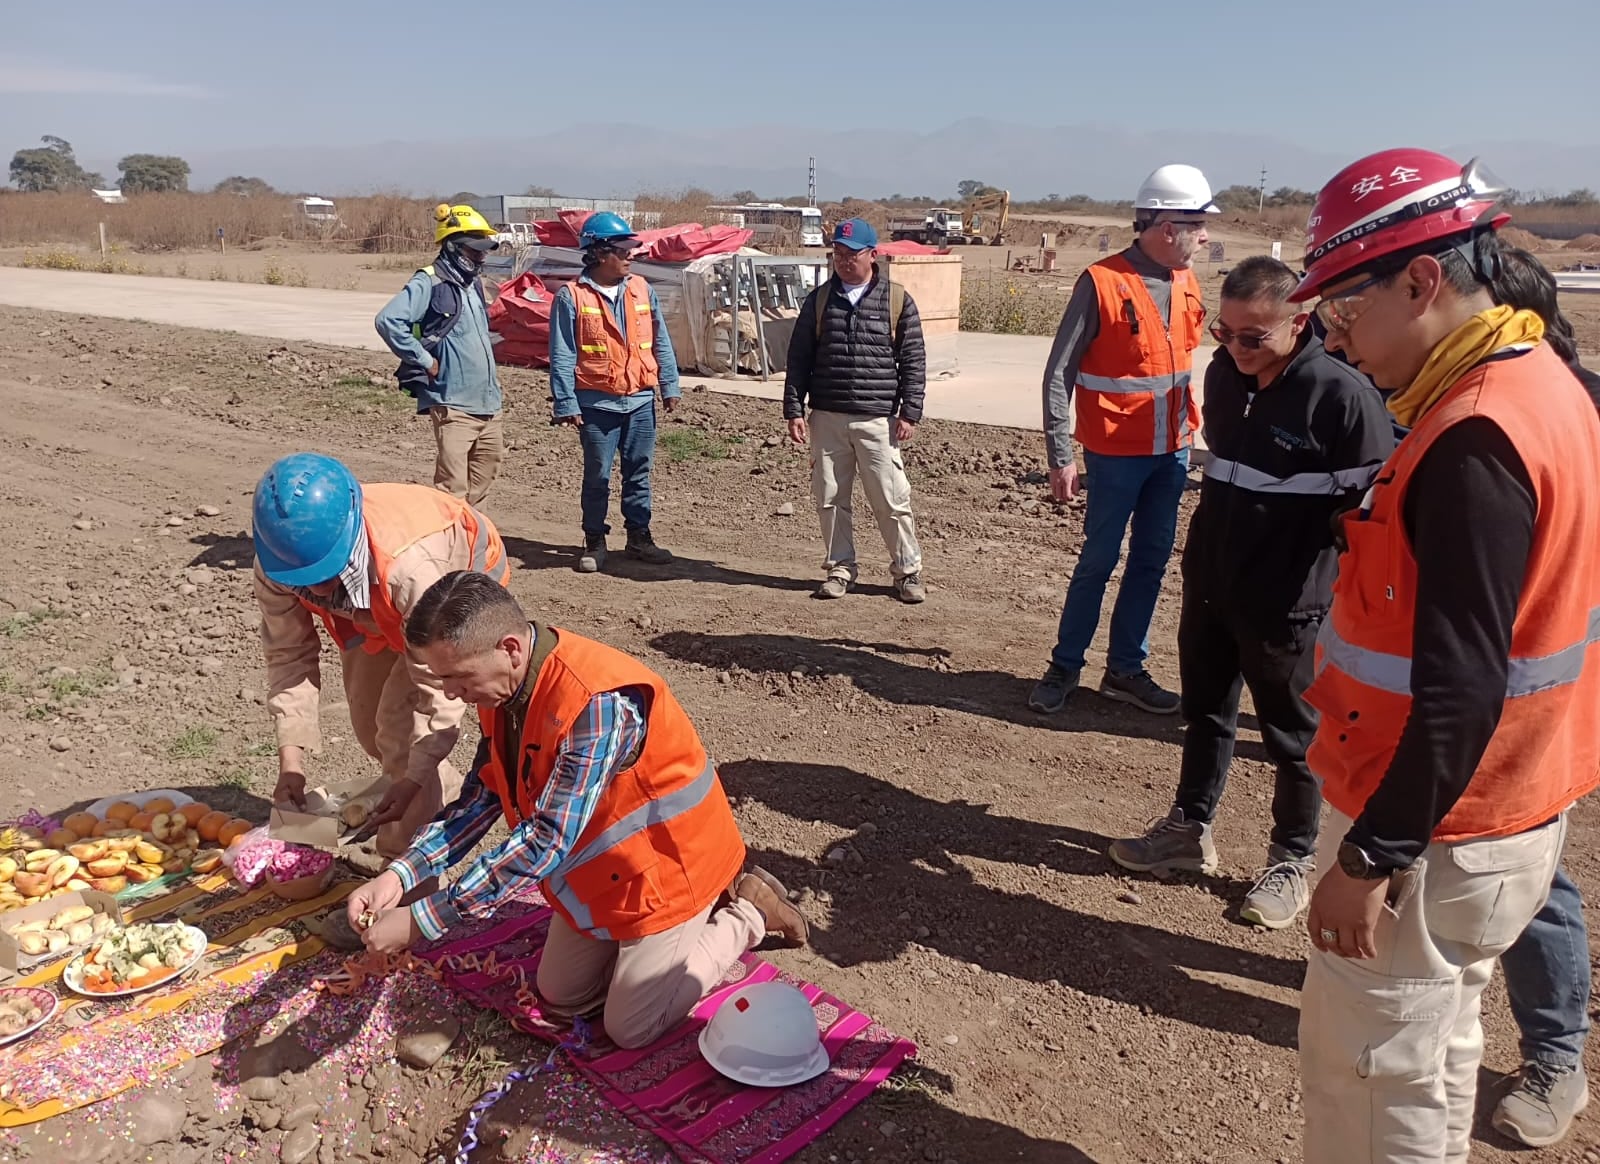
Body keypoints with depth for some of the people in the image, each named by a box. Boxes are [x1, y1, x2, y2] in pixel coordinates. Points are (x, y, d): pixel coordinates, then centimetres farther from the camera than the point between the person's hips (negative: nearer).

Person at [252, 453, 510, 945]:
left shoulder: (411, 567, -47)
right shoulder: (275, 567, -29)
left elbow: (438, 682, -39)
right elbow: (289, 654, -18)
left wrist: (414, 777, -39)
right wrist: (290, 757, -23)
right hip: (374, 607, 7)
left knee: (402, 724, -17)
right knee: (369, 722, 14)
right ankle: (453, 804, 40)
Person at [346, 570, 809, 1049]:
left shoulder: (597, 702, -38)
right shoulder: (504, 682, -10)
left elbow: (547, 841, -36)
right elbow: (482, 795, -2)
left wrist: (422, 920, -34)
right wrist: (400, 874, -15)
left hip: (665, 865, -8)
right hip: (596, 866, 8)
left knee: (631, 1029, 1)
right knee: (560, 998, 17)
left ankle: (748, 912, 16)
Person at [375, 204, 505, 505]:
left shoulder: (474, 283, 15)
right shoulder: (428, 283, -11)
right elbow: (388, 320, -24)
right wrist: (424, 361, -18)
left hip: (488, 401, 9)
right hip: (453, 403, -9)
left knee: (488, 466, 19)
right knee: (453, 486, -11)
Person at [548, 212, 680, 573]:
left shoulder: (641, 289, 6)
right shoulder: (572, 297, -6)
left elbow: (660, 342, 10)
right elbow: (562, 356, -7)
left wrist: (669, 385, 6)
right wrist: (566, 404, -10)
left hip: (641, 401, 4)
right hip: (597, 404, -4)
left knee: (639, 472, 11)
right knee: (597, 475, 5)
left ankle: (639, 536, 23)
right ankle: (594, 542, 17)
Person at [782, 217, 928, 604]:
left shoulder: (897, 300, 3)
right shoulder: (819, 300, 9)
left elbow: (914, 361, 3)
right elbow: (799, 359, 9)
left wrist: (910, 412, -3)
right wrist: (794, 409, 2)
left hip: (878, 419, -2)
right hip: (827, 417, 3)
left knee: (891, 499, -1)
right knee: (830, 498, 6)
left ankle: (908, 571, 13)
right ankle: (839, 568, 20)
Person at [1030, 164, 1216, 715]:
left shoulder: (1186, 285, 7)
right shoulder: (1101, 282, -13)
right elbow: (1059, 374, -13)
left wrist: (1188, 428, 12)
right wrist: (1060, 456, -15)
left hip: (1171, 449, 6)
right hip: (1116, 452, -6)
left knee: (1151, 560, 10)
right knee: (1099, 560, 1)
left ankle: (1126, 668, 22)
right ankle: (1064, 667, 16)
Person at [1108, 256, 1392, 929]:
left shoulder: (1342, 395, -20)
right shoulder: (1223, 372, 1)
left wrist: (1347, 591, -15)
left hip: (1286, 603, -6)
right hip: (1208, 587, 7)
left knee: (1292, 735, 10)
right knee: (1204, 714, 19)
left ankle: (1292, 863, 27)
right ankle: (1189, 830, 36)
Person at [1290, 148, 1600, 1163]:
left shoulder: (1474, 441, -25)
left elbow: (1460, 691, -27)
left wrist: (1372, 857, -21)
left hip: (1434, 838, -10)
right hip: (1506, 812, 10)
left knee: (1373, 1081, 6)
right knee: (1428, 1058, 25)